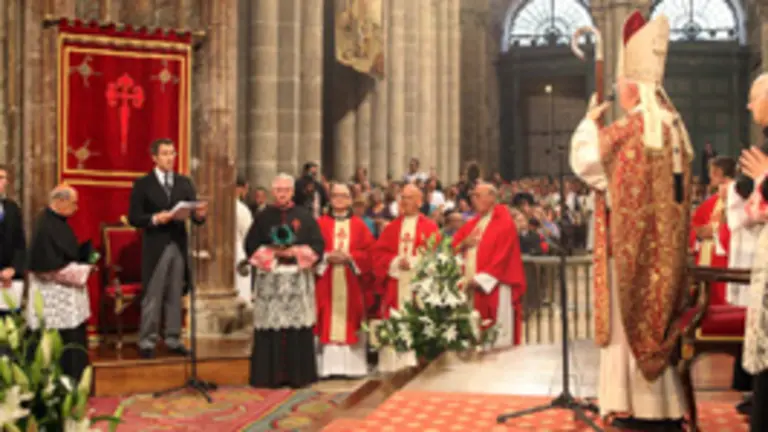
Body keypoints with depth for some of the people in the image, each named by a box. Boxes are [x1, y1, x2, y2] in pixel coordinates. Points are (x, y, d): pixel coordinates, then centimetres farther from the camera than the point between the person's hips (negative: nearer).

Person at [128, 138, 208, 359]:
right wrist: (154, 219, -21)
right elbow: (133, 217, -6)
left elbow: (194, 215, 4)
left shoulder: (185, 183, 10)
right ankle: (147, 341, 8)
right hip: (156, 246, -4)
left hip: (179, 245, 4)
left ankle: (173, 339, 16)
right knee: (152, 297, 1)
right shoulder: (143, 184, -1)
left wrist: (199, 214, -19)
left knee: (175, 296, 8)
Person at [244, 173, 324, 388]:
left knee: (298, 326, -2)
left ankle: (298, 374, 5)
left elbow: (317, 245, 3)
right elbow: (251, 245, 5)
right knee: (271, 328, -3)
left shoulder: (304, 215, 8)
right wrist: (272, 252, -9)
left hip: (298, 278, 0)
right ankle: (271, 375, 3)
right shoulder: (263, 217, 9)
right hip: (269, 279, 0)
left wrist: (296, 252, -10)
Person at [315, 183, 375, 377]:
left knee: (350, 323, 0)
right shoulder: (321, 223, 8)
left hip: (351, 283, 1)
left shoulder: (359, 225, 10)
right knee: (328, 323, -3)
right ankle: (327, 366, 0)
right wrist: (327, 256, -14)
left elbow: (368, 252, 3)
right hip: (326, 282, -1)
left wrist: (349, 257, -12)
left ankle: (351, 366, 4)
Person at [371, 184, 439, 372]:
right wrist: (396, 262, -10)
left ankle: (415, 363, -3)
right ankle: (393, 364, 3)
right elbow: (378, 253, 7)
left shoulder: (429, 227, 4)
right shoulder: (391, 228, 15)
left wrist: (413, 262, -16)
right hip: (395, 287, 3)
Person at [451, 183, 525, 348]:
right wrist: (464, 244, -5)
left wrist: (480, 279, -16)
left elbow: (502, 257, -14)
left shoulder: (504, 224, -6)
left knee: (498, 341, -5)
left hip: (493, 289, -7)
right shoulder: (472, 224, 17)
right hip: (472, 287, 7)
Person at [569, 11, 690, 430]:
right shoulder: (674, 127, 9)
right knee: (658, 313, 12)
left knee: (630, 316, 0)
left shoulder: (628, 129, -15)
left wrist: (589, 122, 3)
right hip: (666, 242, 7)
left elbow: (584, 160, -11)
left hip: (632, 238, -7)